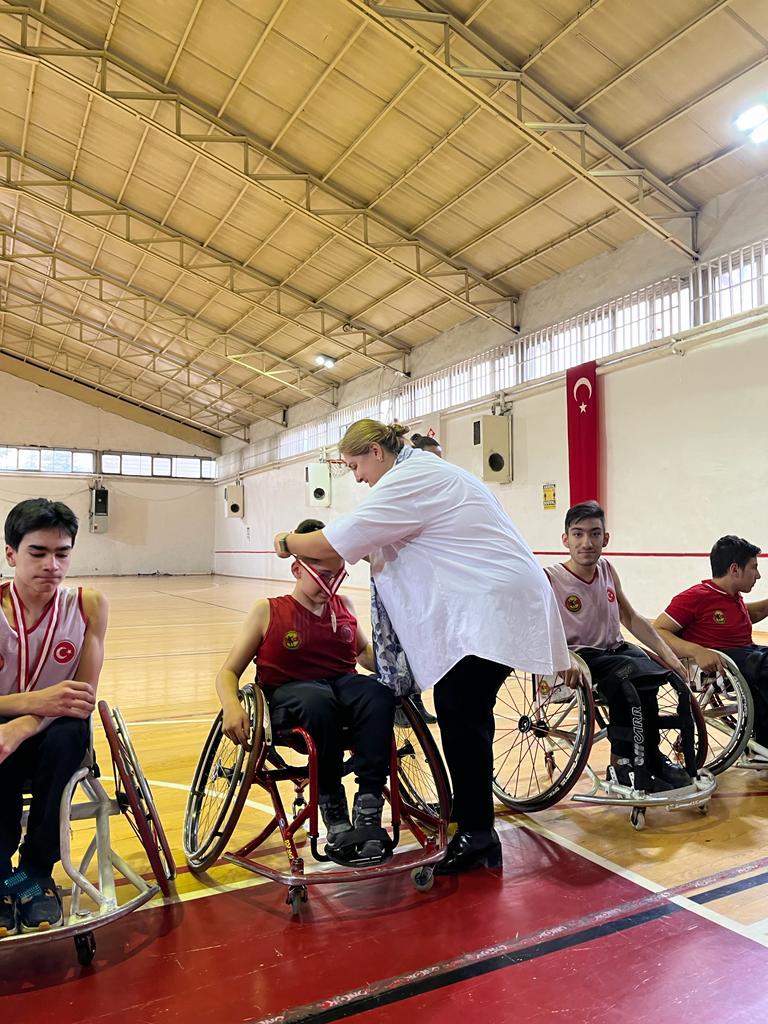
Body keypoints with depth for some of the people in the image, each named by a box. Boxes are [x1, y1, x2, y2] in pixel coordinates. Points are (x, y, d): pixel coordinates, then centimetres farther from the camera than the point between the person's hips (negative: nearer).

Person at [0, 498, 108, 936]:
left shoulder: (88, 604, -10)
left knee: (70, 732, -34)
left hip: (53, 737, 1)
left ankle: (36, 872, -11)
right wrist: (36, 701, -35)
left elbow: (85, 695, -15)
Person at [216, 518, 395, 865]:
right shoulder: (268, 611, 4)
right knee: (317, 701, -39)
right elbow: (228, 672, 2)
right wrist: (232, 707, -20)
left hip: (343, 685, 3)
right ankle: (335, 819, -26)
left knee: (378, 693, -32)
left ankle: (368, 813, -31)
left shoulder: (343, 606, 15)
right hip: (288, 695, -3)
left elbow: (365, 651, 31)